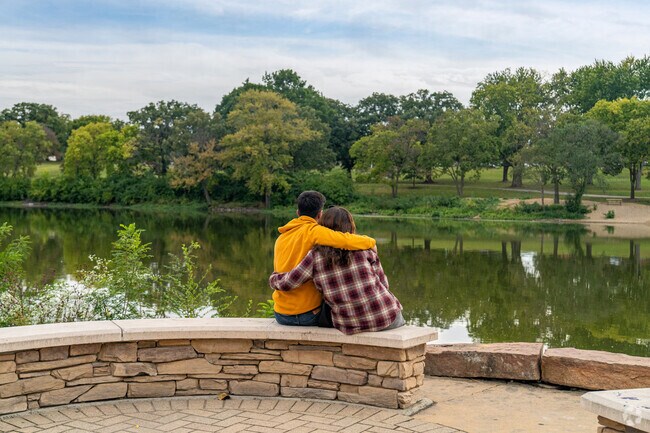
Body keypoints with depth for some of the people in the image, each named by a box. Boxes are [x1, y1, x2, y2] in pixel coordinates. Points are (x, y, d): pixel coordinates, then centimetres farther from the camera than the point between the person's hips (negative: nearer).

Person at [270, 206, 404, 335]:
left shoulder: (316, 256, -5)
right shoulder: (364, 248, -5)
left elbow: (286, 283, -2)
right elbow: (383, 284, 0)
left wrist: (273, 278, 19)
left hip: (349, 327, 2)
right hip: (386, 320, -2)